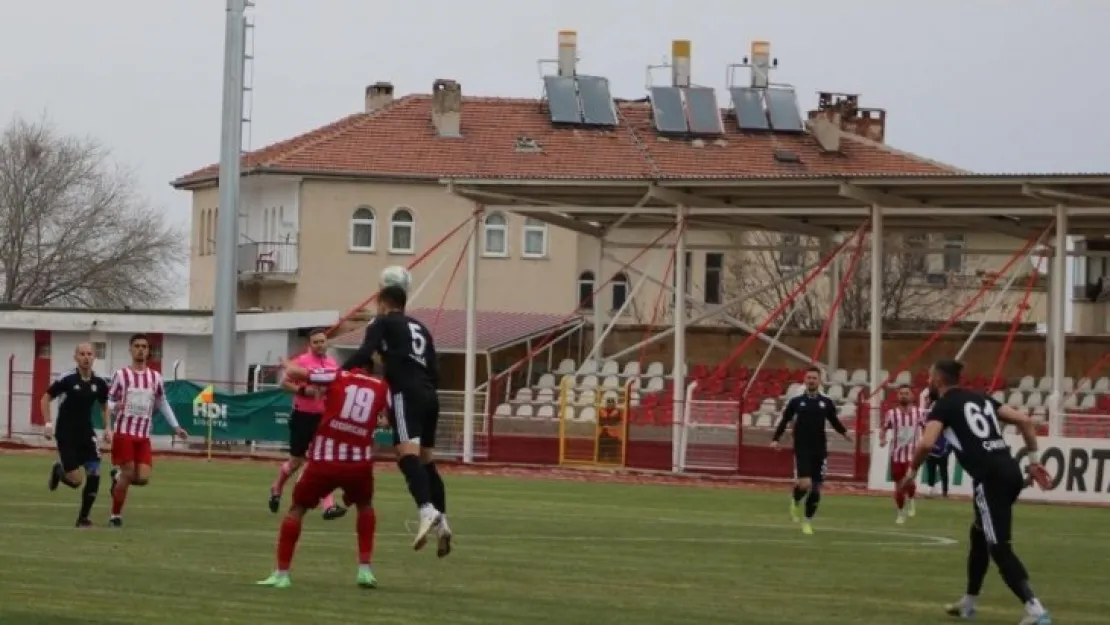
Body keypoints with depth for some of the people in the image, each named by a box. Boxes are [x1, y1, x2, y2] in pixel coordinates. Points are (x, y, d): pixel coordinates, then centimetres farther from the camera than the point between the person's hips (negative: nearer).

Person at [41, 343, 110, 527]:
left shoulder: (99, 383, -1)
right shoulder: (67, 379, -13)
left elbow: (104, 406, 17)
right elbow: (45, 399, -3)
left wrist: (107, 428, 5)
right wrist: (48, 424, -12)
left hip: (86, 433, 4)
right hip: (66, 434, -4)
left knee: (94, 474, -11)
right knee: (75, 481, -10)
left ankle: (83, 517, 4)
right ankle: (58, 471, 28)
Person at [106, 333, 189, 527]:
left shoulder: (155, 377, 10)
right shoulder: (121, 375, 0)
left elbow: (162, 403, 20)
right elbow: (108, 402, 1)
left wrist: (176, 427, 13)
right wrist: (112, 413, -21)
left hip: (143, 436, 3)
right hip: (123, 433, -3)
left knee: (143, 478, -8)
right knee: (127, 474, -9)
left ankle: (118, 476, 25)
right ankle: (115, 516, 7)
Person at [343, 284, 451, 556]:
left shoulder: (382, 323, 9)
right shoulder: (420, 329, 27)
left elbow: (364, 354, -8)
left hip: (406, 394, -7)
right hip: (429, 396, 7)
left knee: (408, 454, -19)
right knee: (427, 460, 13)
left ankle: (427, 511, -40)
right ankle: (441, 521, 6)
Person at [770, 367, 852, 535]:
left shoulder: (827, 402, 3)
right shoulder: (796, 402, 0)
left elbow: (834, 421, 16)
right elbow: (784, 421, 4)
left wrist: (845, 433, 4)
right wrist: (775, 439, -5)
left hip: (819, 451, 2)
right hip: (802, 450, -2)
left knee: (816, 489, 2)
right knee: (805, 484, -18)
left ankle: (808, 522, 18)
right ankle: (795, 502, 16)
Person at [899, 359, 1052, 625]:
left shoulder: (943, 406, 2)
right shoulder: (981, 399, 23)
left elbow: (926, 444, -14)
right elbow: (1024, 421, 16)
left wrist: (912, 470, 4)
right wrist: (1033, 460, 19)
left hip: (990, 477, -8)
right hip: (1010, 470, 8)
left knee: (999, 547, -7)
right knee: (979, 535, 25)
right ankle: (968, 603, 37)